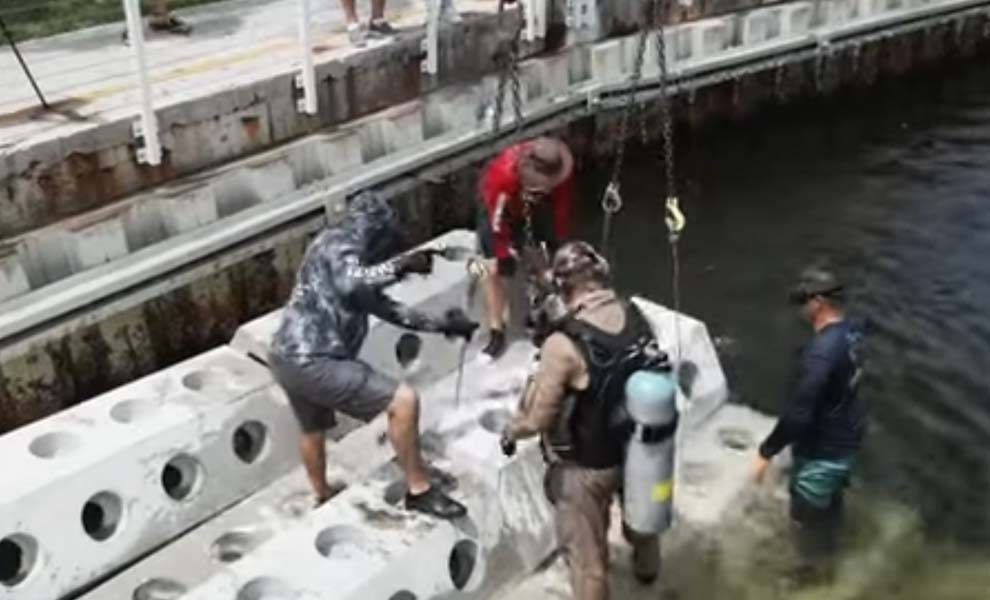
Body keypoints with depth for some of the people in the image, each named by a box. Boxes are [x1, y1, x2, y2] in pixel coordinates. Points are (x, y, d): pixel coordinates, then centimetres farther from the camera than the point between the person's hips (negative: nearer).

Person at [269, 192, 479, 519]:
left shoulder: (349, 259, 22)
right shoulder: (337, 242, -5)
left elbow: (386, 307, 24)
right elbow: (350, 284, -28)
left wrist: (442, 325, 21)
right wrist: (401, 265, -20)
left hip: (289, 359, 11)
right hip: (313, 362, -11)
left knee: (313, 431, 33)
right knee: (404, 400, -12)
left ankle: (323, 499, 56)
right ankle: (419, 490, 0)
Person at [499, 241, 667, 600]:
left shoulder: (563, 345, -33)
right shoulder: (637, 316, -15)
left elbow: (537, 419, -25)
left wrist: (511, 432, -4)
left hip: (586, 466, -7)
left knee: (586, 553, 16)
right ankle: (647, 566, 66)